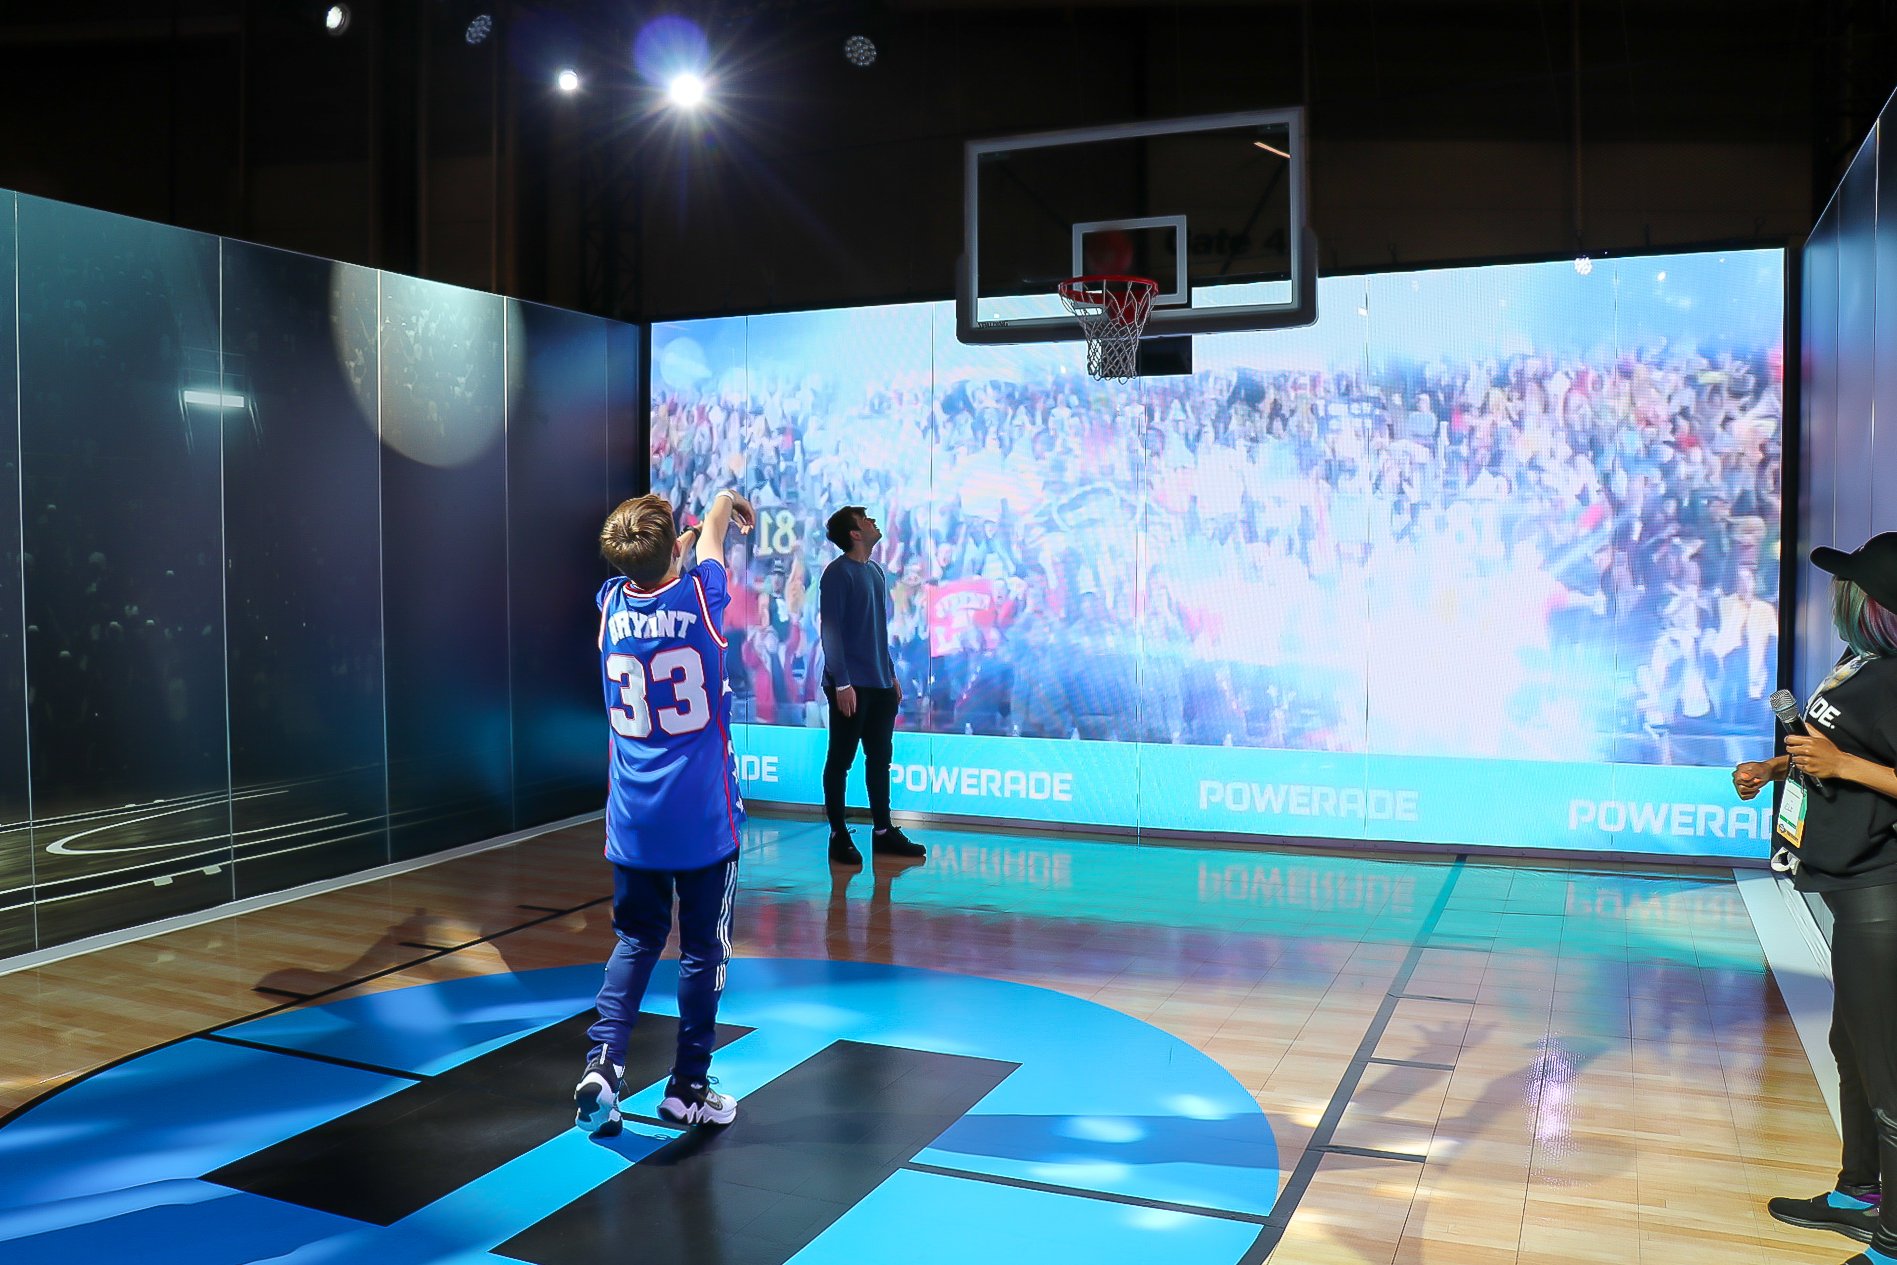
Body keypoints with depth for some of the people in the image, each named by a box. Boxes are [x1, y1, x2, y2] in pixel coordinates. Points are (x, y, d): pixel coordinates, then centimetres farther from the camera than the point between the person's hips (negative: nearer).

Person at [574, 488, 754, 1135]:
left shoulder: (613, 603, -2)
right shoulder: (699, 597, -10)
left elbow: (647, 566, 22)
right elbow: (711, 533, 12)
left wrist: (676, 538, 41)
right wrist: (729, 504, 34)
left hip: (633, 821, 4)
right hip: (705, 817, -3)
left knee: (636, 941, 17)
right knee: (702, 950, 9)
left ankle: (603, 1060, 2)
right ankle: (688, 1087, 18)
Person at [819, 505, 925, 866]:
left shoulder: (876, 572, 15)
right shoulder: (838, 573, -9)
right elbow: (830, 630, -14)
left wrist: (891, 674, 18)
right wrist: (841, 682, -19)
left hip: (880, 684, 8)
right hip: (851, 685, -8)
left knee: (880, 758, 12)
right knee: (841, 760, 1)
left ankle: (883, 832, 20)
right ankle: (838, 836, 8)